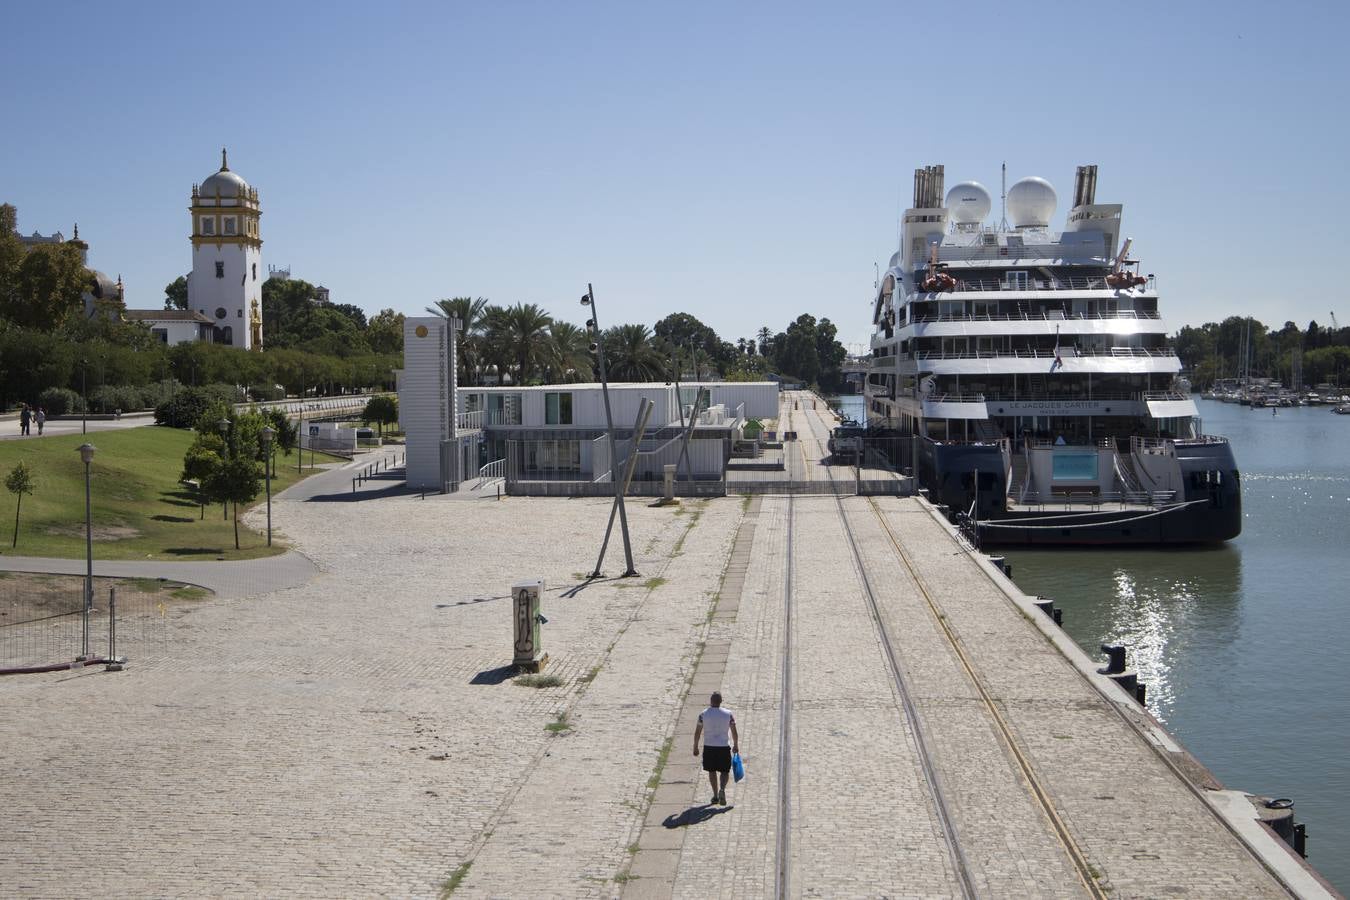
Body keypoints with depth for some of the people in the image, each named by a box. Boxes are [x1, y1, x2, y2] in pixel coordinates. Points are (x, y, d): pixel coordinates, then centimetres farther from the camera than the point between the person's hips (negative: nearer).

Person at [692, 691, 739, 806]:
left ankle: (715, 796, 16)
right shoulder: (728, 714, -5)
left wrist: (695, 747, 9)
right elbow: (734, 732, -1)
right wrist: (736, 745, 13)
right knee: (724, 771, 10)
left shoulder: (703, 714, -4)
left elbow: (697, 732, -1)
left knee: (712, 771, 13)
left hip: (709, 747, 0)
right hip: (724, 747, 0)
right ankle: (722, 789, -14)